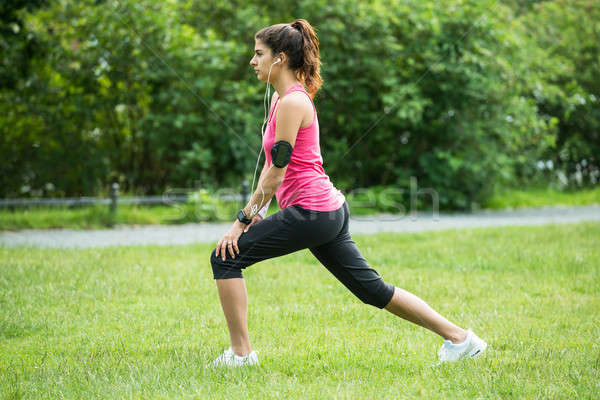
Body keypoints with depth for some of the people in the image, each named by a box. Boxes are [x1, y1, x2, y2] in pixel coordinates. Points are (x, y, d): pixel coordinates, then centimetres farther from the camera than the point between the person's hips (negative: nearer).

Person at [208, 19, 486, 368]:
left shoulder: (292, 103, -13)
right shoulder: (281, 97, 16)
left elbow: (277, 172, -15)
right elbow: (272, 169, 20)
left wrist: (243, 220, -11)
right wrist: (255, 214, 14)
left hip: (312, 211, -10)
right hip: (330, 209, 10)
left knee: (226, 258, -5)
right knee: (372, 289, 14)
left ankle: (241, 352, 0)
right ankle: (459, 337, 17)